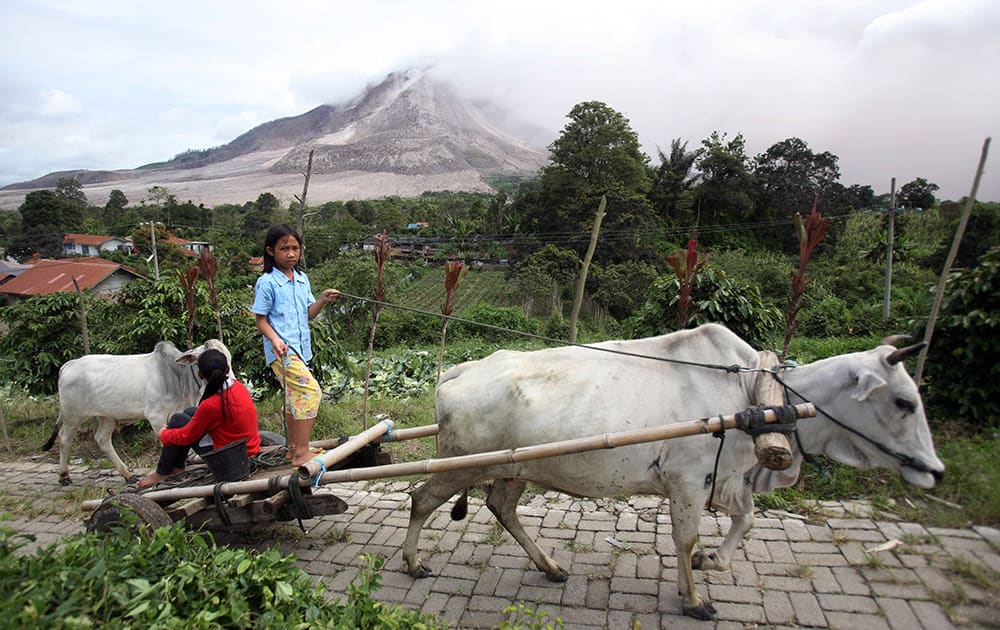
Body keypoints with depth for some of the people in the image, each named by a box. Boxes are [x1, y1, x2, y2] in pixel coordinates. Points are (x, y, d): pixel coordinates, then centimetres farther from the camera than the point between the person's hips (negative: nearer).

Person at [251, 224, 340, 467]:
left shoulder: (302, 279, 10)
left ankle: (294, 448, 29)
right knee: (311, 391, -17)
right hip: (282, 350, -8)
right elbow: (261, 319, -8)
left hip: (300, 347, 8)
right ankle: (301, 452, -12)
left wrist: (322, 300, -7)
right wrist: (274, 339, -24)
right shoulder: (267, 282, -10)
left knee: (294, 397, 16)